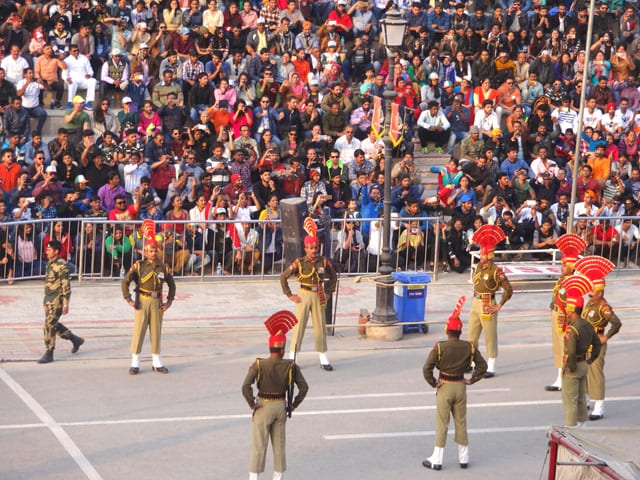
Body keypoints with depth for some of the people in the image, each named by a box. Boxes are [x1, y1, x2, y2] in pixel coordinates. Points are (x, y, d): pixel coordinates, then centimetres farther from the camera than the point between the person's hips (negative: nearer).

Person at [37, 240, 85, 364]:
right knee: (54, 324, 14)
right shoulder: (50, 263, 13)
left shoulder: (61, 265, -15)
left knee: (49, 325, -10)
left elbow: (66, 286, -17)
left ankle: (49, 354, -4)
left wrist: (65, 304, -19)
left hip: (57, 300, -9)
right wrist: (45, 299, 23)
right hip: (49, 300, 9)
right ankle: (75, 339, 31)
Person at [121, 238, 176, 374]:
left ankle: (157, 364, 16)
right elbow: (125, 282, -1)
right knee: (138, 332, -4)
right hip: (142, 302, -3)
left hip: (157, 303, 3)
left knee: (156, 332, 7)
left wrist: (169, 302, 8)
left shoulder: (164, 268, 5)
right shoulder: (139, 266, -3)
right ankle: (135, 364, 0)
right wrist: (129, 300, -5)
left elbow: (172, 285, 17)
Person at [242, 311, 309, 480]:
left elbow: (246, 386, -24)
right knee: (279, 444, 16)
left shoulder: (259, 365, -16)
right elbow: (304, 387, -6)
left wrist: (252, 404, -11)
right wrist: (294, 405, 5)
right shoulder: (291, 366, -8)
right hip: (281, 406, 3)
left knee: (258, 445, 6)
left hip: (263, 407, -3)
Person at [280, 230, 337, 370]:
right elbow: (283, 277, -3)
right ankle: (293, 358, 7)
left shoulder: (324, 262, -1)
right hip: (304, 295, -2)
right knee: (299, 326, 0)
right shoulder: (299, 263, -8)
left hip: (318, 296, 3)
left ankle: (323, 360, 15)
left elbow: (333, 277, 15)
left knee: (320, 327, 7)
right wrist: (289, 295, -4)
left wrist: (329, 293, 8)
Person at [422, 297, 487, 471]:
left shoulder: (439, 347, -15)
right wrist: (472, 380, 7)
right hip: (461, 387, 3)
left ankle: (436, 460, 11)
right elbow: (482, 365, 1)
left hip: (444, 387, -3)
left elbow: (427, 369, -20)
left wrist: (433, 383, -6)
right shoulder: (469, 347, -4)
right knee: (461, 423, 14)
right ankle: (463, 458, 21)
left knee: (441, 425, 5)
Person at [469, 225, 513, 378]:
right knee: (472, 335, 14)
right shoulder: (479, 266, 6)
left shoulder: (495, 270, -16)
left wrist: (499, 306, -13)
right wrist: (476, 299, 16)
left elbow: (508, 290, -15)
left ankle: (491, 368, 7)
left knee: (490, 337, 0)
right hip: (475, 302, 8)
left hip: (487, 305, -8)